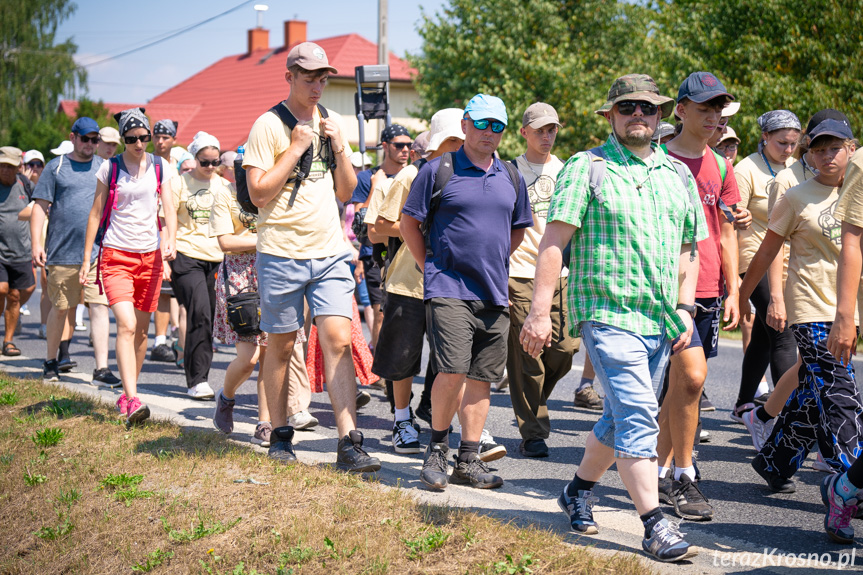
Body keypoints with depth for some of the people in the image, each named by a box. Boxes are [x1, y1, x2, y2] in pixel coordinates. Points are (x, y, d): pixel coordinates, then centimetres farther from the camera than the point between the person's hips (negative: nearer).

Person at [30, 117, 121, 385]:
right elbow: (40, 207, 2)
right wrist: (36, 243, -6)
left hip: (98, 252, 2)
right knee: (61, 308, 8)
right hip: (62, 252, -2)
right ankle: (51, 360, 27)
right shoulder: (56, 167, 5)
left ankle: (101, 368, -7)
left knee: (100, 306, -7)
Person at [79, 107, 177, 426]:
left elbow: (169, 208, 3)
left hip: (150, 256, 3)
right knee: (126, 325, -17)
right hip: (115, 255, -3)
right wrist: (86, 259, 4)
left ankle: (127, 395, 23)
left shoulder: (159, 166, 7)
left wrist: (171, 241, -17)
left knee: (141, 330, 8)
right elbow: (95, 213, 6)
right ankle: (133, 401, -24)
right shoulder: (110, 168, 1)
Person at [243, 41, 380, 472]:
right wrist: (296, 148, -14)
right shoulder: (269, 125, -5)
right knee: (281, 347, 6)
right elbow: (258, 193, -11)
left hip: (330, 252, 4)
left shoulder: (332, 124, 13)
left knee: (338, 341, -7)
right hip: (281, 253, -4)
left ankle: (349, 443, -9)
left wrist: (339, 148, 0)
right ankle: (280, 435, 21)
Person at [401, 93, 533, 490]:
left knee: (481, 378, 5)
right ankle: (437, 448, 6)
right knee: (452, 372, -15)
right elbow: (409, 222, 4)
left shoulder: (511, 178, 13)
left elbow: (519, 229, 25)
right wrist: (430, 266, 2)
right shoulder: (438, 170, -1)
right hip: (449, 289, -5)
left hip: (494, 292, 5)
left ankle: (468, 461, 13)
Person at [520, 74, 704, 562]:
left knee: (621, 417, 14)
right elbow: (554, 241, -7)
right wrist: (540, 310, -12)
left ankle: (579, 492, 34)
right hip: (607, 314, -6)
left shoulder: (678, 174, 15)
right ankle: (656, 527, -12)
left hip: (660, 320, 6)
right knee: (638, 416, -14)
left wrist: (685, 307, 10)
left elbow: (688, 248, 21)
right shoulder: (586, 168, -2)